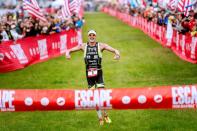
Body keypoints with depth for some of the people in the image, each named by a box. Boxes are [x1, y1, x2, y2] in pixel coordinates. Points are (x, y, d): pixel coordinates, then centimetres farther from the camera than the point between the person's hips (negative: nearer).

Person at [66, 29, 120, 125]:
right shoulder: (84, 46, 4)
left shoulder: (101, 45, -1)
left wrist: (117, 54, -30)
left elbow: (114, 50, -7)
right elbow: (70, 50, 7)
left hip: (99, 72, -2)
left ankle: (105, 115, 11)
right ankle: (100, 117, 15)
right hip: (89, 74, 2)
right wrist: (68, 53, -16)